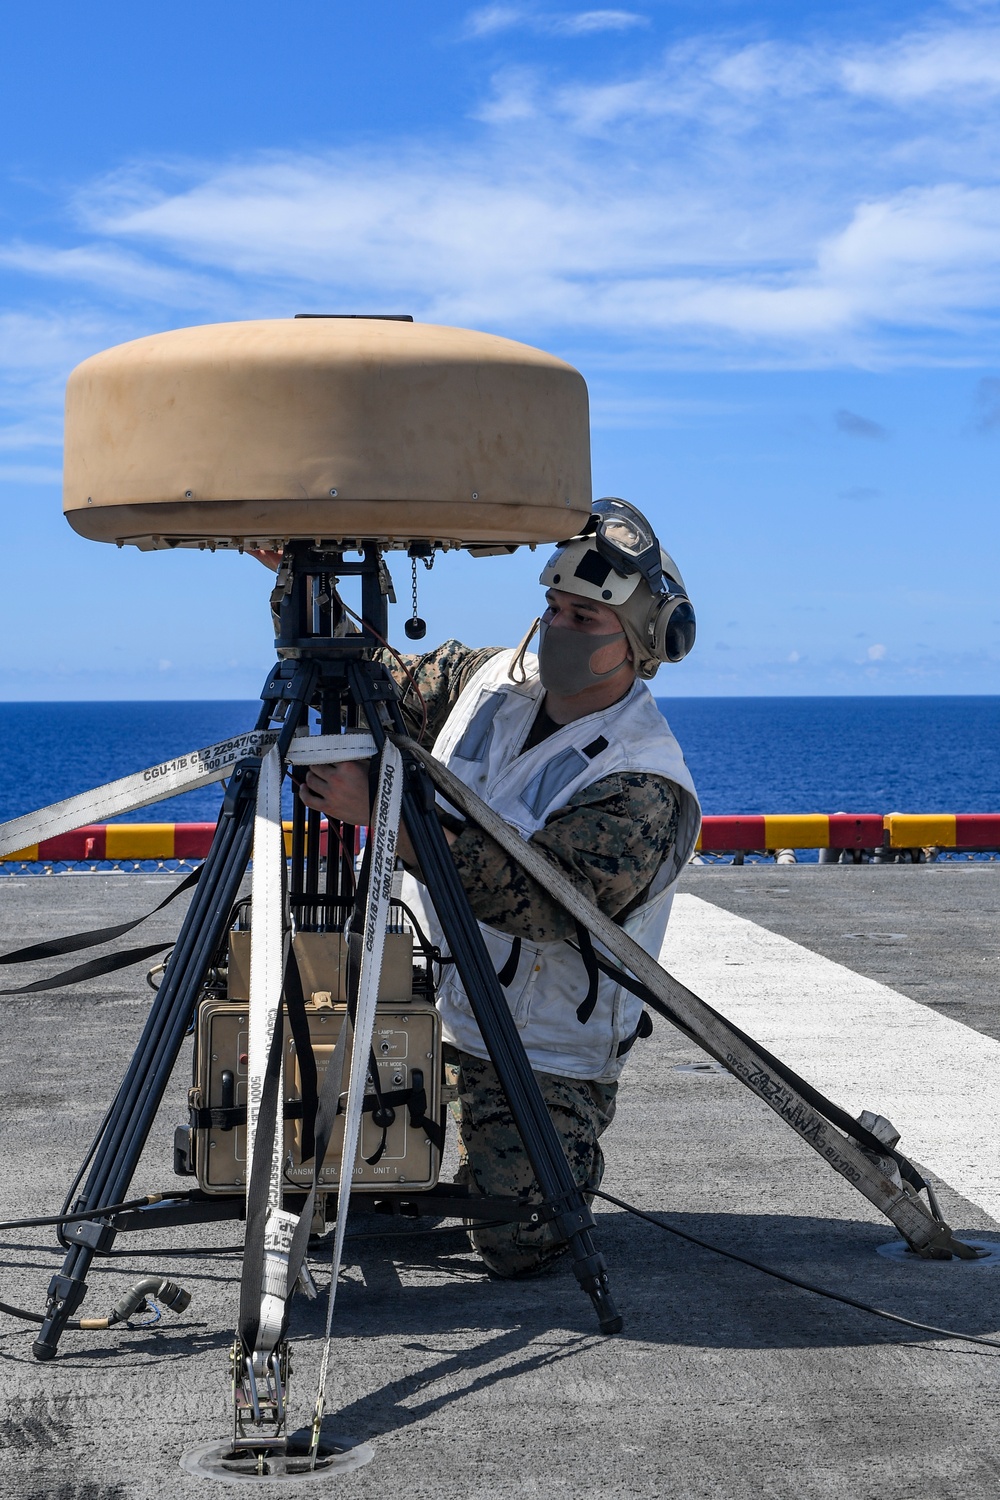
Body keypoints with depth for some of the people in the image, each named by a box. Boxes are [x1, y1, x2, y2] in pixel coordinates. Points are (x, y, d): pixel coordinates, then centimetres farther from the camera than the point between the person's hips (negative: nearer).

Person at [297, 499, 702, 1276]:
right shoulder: (489, 679, -1)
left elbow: (532, 897, -33)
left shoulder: (648, 789, -22)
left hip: (545, 1060, -5)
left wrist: (379, 811, -36)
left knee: (514, 1241, -13)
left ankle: (570, 1159, 18)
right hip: (432, 1014, 6)